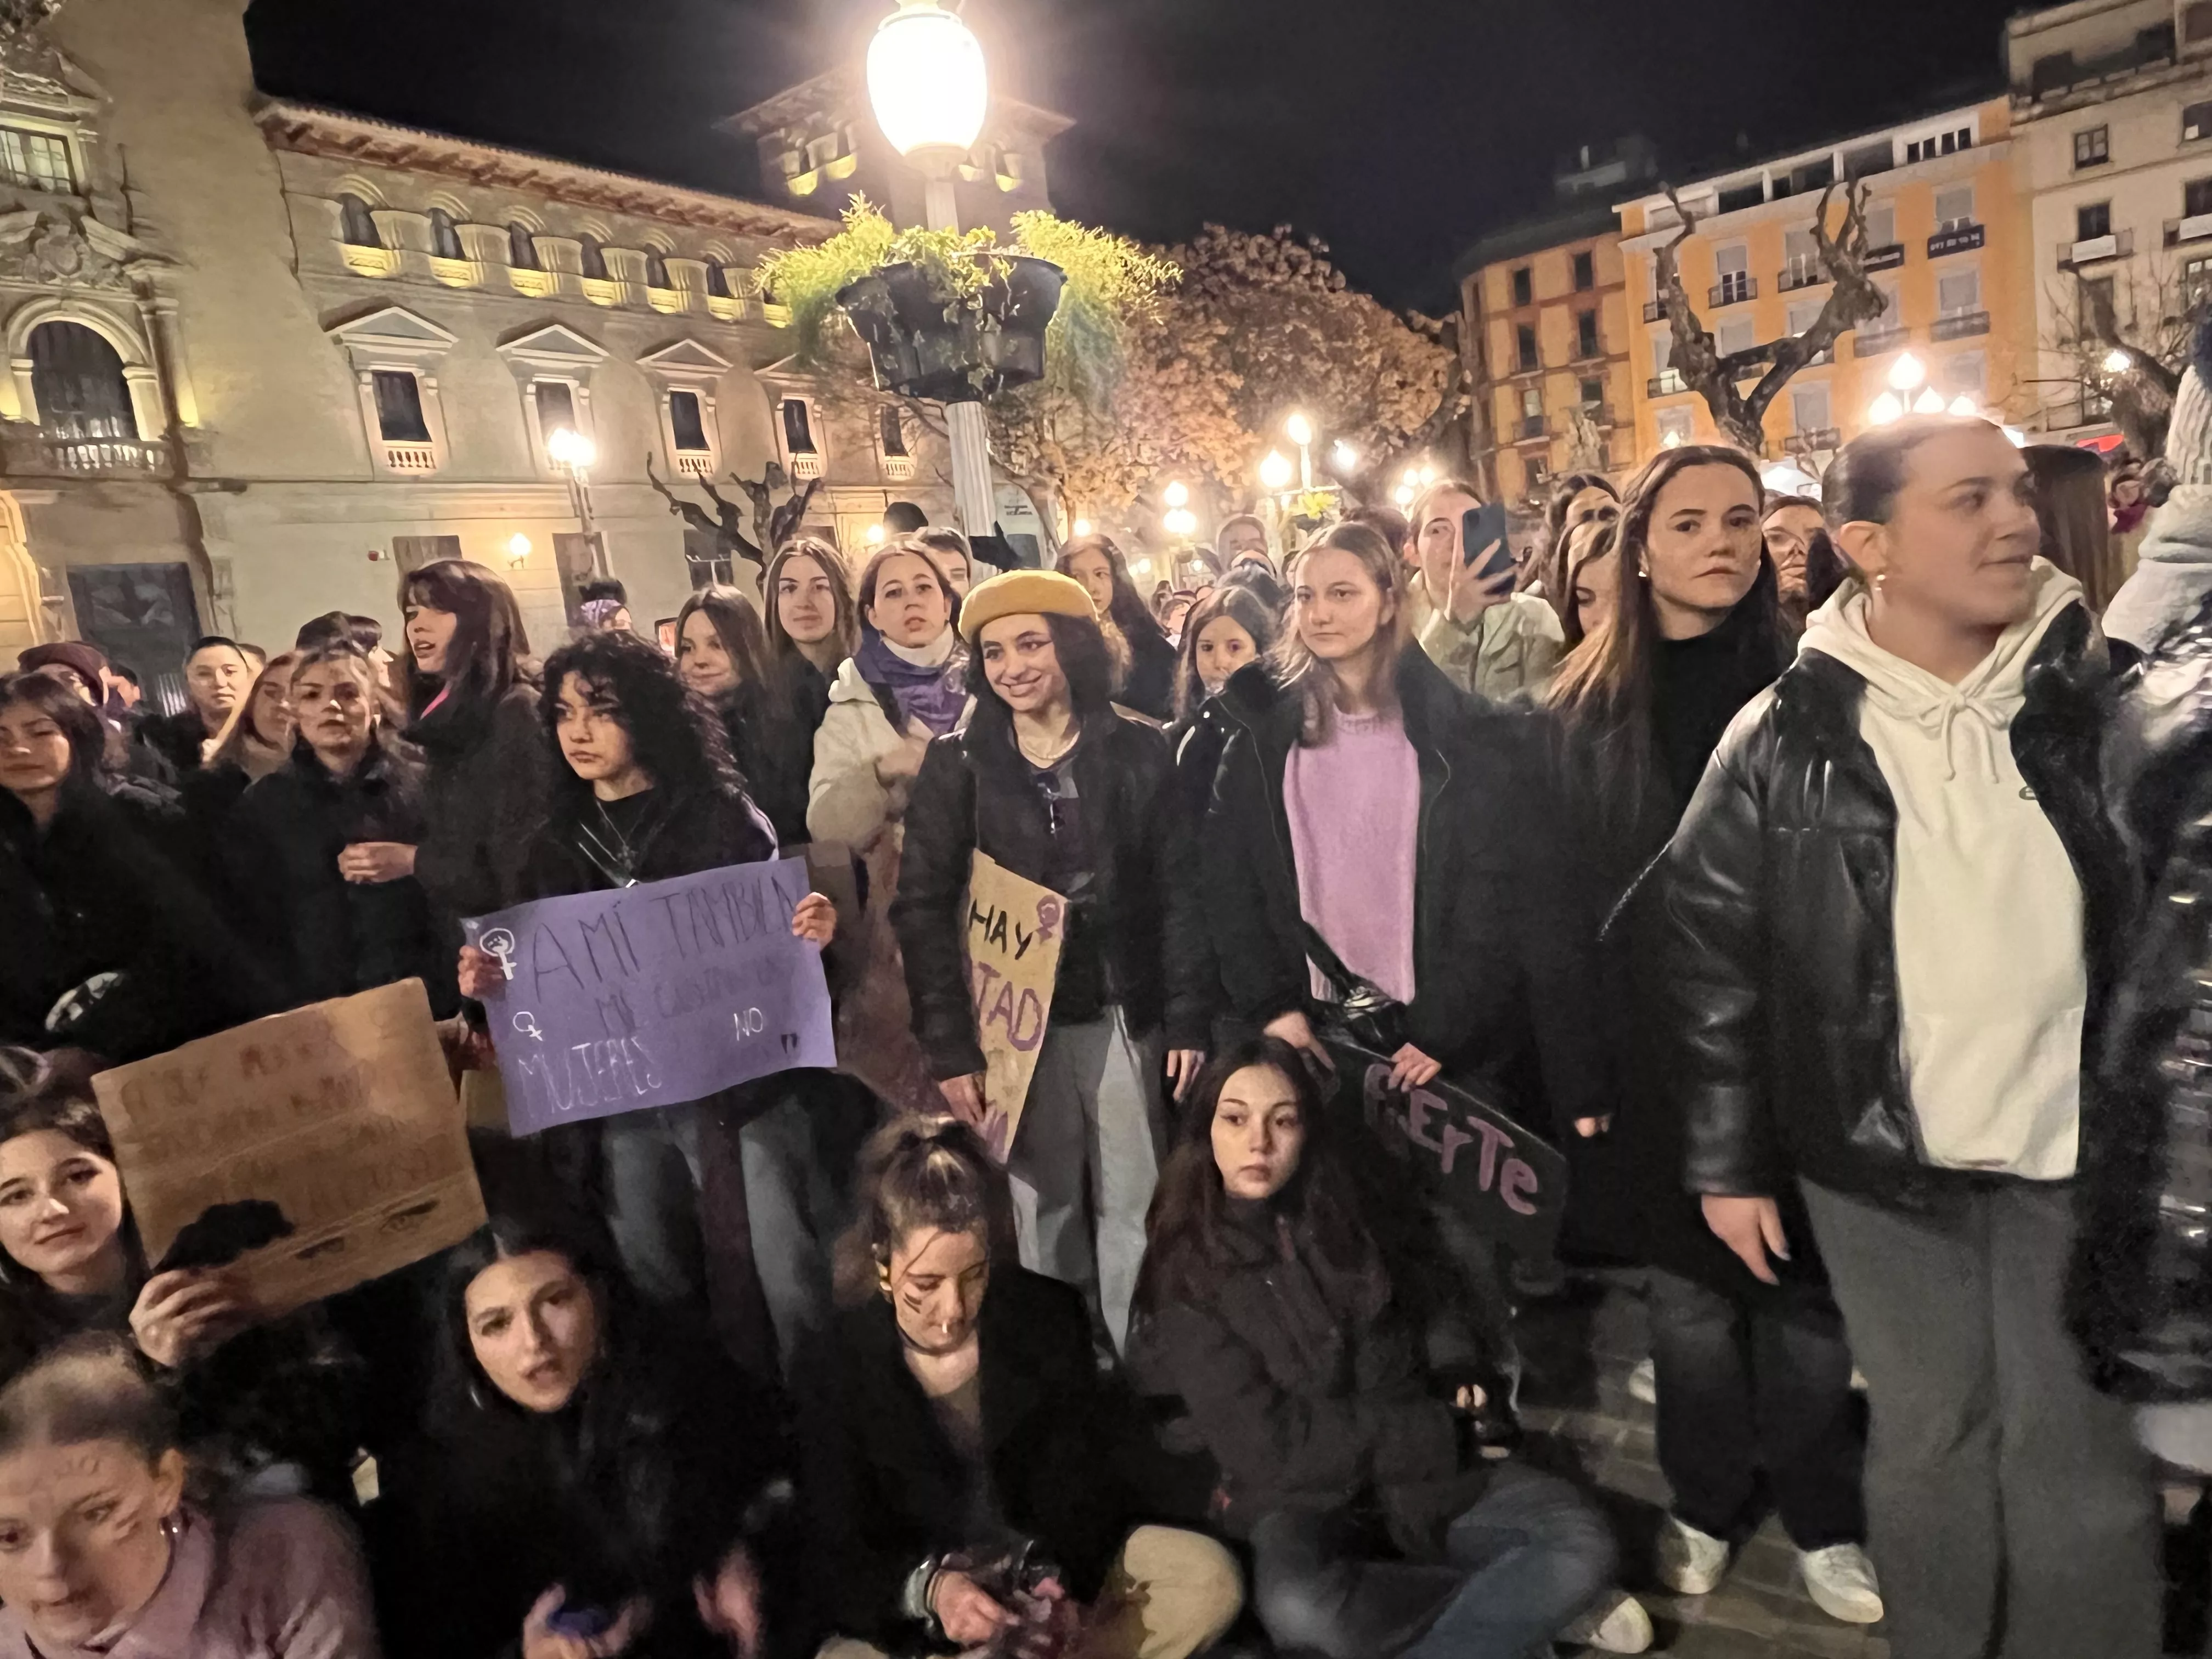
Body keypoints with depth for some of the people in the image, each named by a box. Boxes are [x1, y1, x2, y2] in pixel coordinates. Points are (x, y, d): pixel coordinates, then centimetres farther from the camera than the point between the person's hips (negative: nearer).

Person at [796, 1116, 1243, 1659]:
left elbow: (1095, 1475, -3)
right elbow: (838, 1562, -11)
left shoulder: (1047, 1315, -8)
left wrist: (1066, 1576, -23)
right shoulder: (839, 1371, -12)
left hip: (1067, 1572, 2)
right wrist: (930, 1590, -31)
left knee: (1210, 1580, -22)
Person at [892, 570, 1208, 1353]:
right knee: (1041, 1213, 7)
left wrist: (1188, 1020, -4)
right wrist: (949, 1047, -9)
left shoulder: (1139, 751, 2)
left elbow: (1179, 894, 2)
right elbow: (923, 908, -2)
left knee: (1133, 1209, 6)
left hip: (1123, 1017, 0)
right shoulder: (957, 765, 2)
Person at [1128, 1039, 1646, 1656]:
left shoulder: (1333, 1224, 5)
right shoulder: (1186, 1271, -11)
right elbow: (1263, 1447, -15)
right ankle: (1528, 1603, -13)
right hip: (1294, 1500, -2)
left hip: (1406, 1478, 3)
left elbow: (1395, 1381, 5)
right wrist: (1433, 1426, -9)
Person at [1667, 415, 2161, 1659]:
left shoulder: (2096, 693, -2)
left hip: (2072, 1148, 1)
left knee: (2081, 1463, 8)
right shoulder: (1787, 739, -7)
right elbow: (1710, 948, -4)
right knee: (1931, 1445, 15)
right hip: (1878, 1162, -1)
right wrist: (1729, 1160, -2)